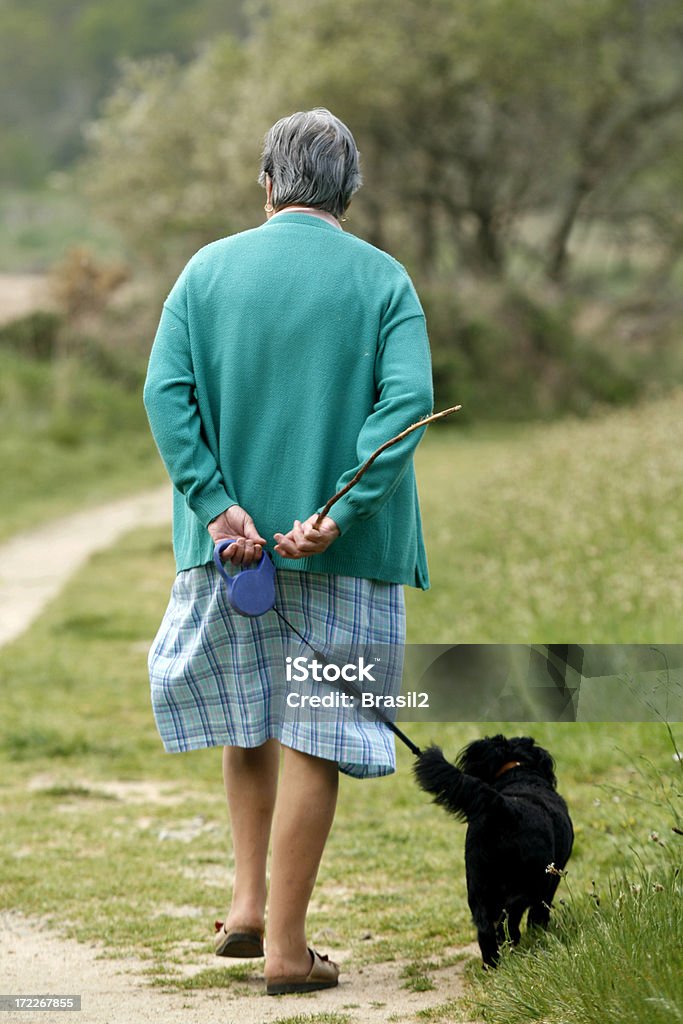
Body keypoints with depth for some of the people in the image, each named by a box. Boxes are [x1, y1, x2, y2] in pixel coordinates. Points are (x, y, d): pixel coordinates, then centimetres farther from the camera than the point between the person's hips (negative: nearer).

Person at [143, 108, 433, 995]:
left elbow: (166, 391, -8)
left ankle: (249, 902, 16)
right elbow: (407, 400, -15)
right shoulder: (383, 281, -2)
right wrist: (339, 513, -19)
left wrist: (217, 504, -12)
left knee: (247, 719, 21)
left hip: (233, 534, 2)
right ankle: (286, 945, 3)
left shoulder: (209, 269, 3)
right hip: (344, 552, -2)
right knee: (315, 732, 2)